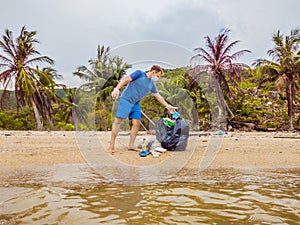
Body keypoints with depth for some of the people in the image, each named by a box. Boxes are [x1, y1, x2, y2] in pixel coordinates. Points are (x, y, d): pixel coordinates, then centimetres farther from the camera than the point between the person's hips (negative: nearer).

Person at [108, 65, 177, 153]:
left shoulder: (151, 85, 13)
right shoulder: (139, 74, -6)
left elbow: (158, 96, 20)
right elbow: (126, 80, -12)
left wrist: (168, 106, 21)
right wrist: (117, 89, -23)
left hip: (136, 104, 7)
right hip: (125, 100, -7)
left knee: (137, 123, 1)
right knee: (118, 121, -9)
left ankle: (131, 145, 11)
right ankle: (111, 145, -6)